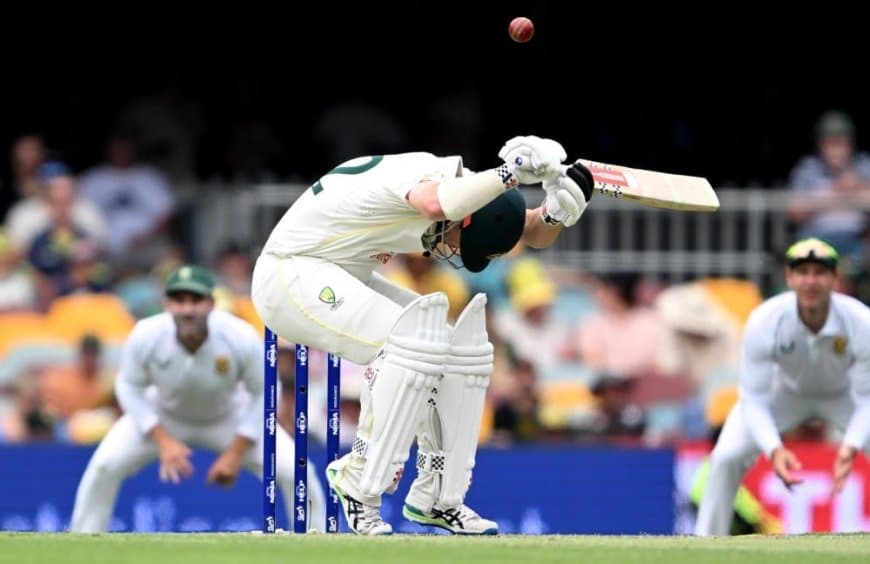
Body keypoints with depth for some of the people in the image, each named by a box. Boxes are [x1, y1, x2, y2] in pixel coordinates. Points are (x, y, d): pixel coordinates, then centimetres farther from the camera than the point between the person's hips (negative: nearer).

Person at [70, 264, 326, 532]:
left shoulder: (242, 338, -33)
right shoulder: (145, 337, -31)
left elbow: (264, 393, -17)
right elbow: (129, 387, -14)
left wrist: (236, 453, -19)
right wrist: (162, 440, -24)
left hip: (230, 417, 0)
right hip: (164, 417, 0)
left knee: (295, 471, -16)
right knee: (105, 465, -19)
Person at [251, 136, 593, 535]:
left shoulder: (462, 189, 1)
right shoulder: (425, 174, -26)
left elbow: (533, 233, 1)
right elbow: (435, 205, -50)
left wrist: (555, 212, -20)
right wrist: (514, 171, -51)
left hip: (341, 279, 10)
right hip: (289, 274, -10)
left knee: (461, 347, 3)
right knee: (414, 341, -26)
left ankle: (436, 498, 10)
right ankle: (358, 484, -16)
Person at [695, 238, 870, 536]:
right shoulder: (764, 322, -33)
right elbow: (754, 398, -26)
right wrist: (773, 449, -44)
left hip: (844, 395, 0)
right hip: (785, 393, 0)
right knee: (726, 457, -17)